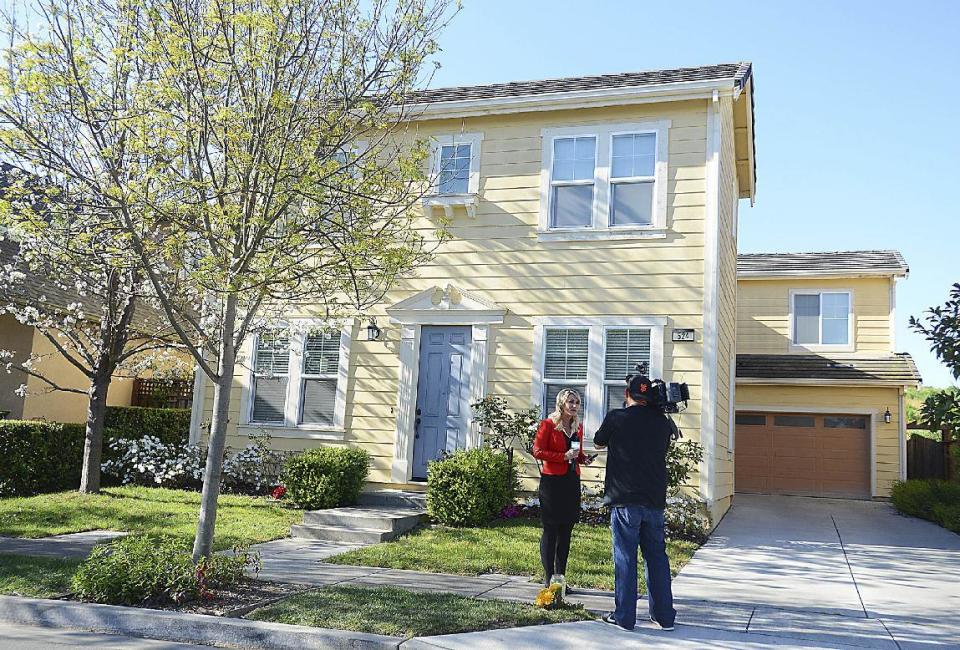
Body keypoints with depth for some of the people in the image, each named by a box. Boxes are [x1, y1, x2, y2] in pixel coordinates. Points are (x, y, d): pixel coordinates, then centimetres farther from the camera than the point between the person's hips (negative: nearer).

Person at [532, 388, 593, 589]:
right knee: (550, 530, -1)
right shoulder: (548, 424, -5)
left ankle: (560, 577, 17)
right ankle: (548, 578, 5)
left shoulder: (578, 427, 13)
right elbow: (537, 451, -10)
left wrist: (583, 458, 2)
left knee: (566, 530, 9)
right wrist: (564, 456, -18)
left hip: (572, 481, 6)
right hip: (552, 481, -6)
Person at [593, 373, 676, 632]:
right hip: (655, 499, 4)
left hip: (624, 498, -4)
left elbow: (599, 442, 11)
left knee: (625, 558, 3)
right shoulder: (662, 422, 4)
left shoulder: (616, 418, -6)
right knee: (657, 556, 12)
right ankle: (664, 615, 18)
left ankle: (624, 616, 7)